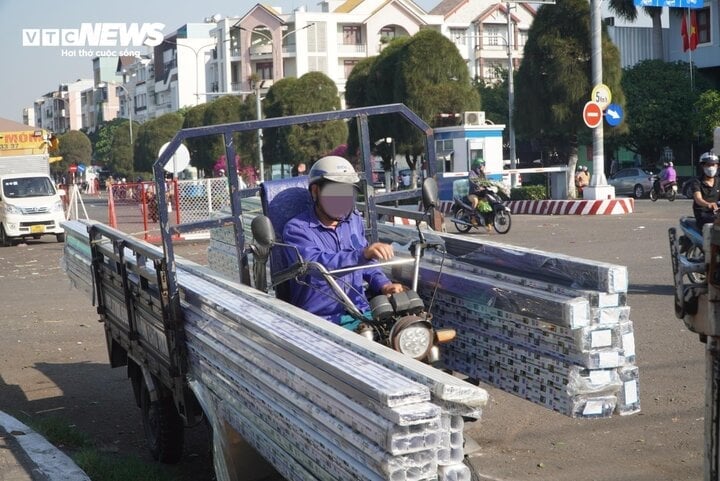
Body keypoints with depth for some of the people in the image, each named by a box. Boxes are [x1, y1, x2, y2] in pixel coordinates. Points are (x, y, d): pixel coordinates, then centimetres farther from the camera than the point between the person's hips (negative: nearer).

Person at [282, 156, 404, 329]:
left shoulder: (355, 221, 14)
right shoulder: (297, 229, -6)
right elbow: (317, 264, -25)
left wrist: (383, 284, 8)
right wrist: (363, 254, -37)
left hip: (361, 314, 6)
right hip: (321, 321, -5)